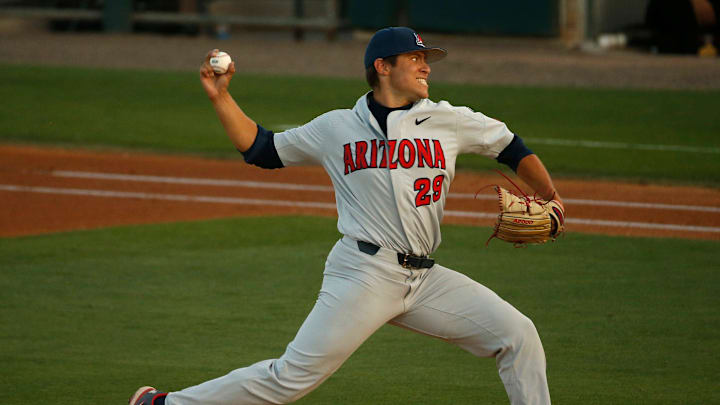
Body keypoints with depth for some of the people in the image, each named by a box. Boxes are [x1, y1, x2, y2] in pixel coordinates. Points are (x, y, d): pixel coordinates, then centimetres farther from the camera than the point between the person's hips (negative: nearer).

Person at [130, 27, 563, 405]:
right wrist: (221, 96, 9)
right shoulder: (336, 128, 8)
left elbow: (512, 148, 20)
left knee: (518, 334, -8)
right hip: (364, 272, -4)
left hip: (425, 280, 4)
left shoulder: (448, 120, 11)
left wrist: (551, 200, 8)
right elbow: (262, 148, 17)